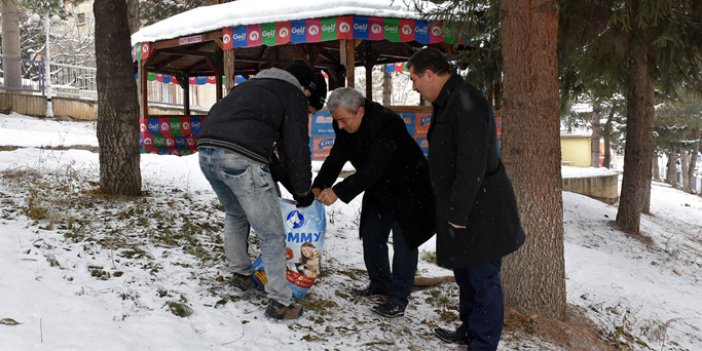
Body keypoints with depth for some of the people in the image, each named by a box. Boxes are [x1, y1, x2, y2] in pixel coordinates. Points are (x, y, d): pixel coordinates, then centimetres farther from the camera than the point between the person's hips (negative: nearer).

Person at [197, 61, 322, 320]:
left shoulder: (252, 85, 32)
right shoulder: (293, 95, 9)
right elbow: (297, 149, 5)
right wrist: (303, 191, 19)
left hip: (206, 152, 8)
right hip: (240, 159, -8)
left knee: (235, 215, 32)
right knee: (272, 235, 4)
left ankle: (240, 274, 41)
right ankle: (280, 302, 8)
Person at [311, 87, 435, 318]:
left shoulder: (387, 125, -35)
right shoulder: (345, 126, -9)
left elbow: (373, 169, -40)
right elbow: (335, 159, -7)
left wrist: (338, 192, -45)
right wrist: (319, 186, -23)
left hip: (407, 189, -8)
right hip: (379, 191, 8)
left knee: (404, 242, -6)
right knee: (371, 236, 11)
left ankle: (398, 299, 1)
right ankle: (380, 284, 28)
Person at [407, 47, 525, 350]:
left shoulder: (465, 103, -21)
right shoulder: (448, 102, 11)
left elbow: (472, 164, -26)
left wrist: (458, 212, -22)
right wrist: (453, 209, 19)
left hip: (480, 211, -10)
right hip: (463, 208, 10)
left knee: (483, 279, 1)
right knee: (465, 273, 22)